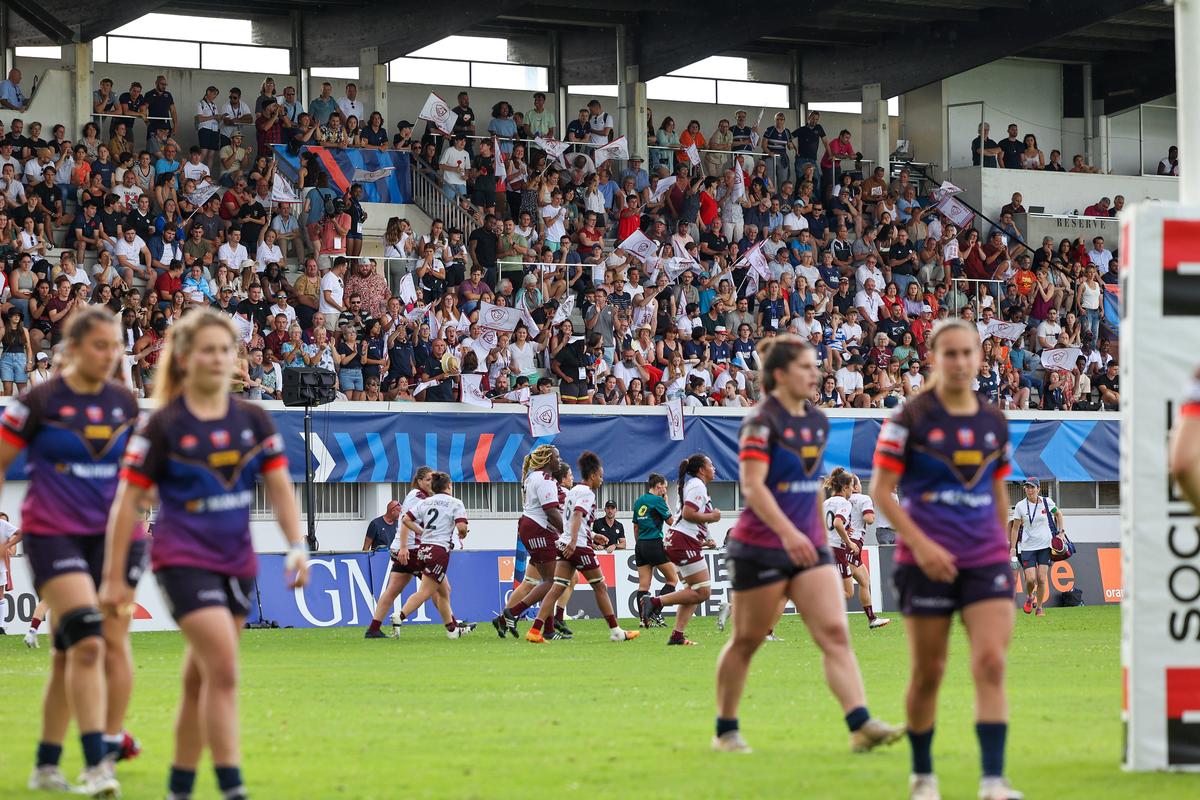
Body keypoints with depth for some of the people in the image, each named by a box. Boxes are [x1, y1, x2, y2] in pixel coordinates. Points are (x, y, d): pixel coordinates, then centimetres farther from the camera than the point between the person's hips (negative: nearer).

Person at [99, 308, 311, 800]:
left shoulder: (253, 421, 5)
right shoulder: (163, 426, -8)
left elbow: (280, 488, 8)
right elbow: (128, 501, -5)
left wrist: (296, 547, -7)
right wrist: (114, 578, -5)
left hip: (237, 563, 5)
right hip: (184, 560, -5)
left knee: (201, 679, 11)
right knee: (224, 667, -19)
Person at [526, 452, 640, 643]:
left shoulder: (573, 491, 20)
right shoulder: (587, 493, -9)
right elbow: (578, 516, -25)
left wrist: (592, 536, 31)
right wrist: (574, 541, -37)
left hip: (565, 545, 8)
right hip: (579, 547, -8)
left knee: (558, 588, -2)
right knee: (600, 587, 5)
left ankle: (534, 630, -15)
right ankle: (616, 632, 12)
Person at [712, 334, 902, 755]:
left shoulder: (818, 422, 10)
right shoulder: (762, 421, -12)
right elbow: (752, 484, -22)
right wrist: (787, 532, -34)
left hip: (808, 546, 6)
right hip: (760, 549, -6)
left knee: (835, 632, -9)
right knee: (746, 641, 5)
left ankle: (861, 725, -19)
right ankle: (726, 731, 19)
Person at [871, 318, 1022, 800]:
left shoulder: (994, 422, 9)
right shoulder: (911, 419, -4)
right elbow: (881, 490, -7)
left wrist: (1003, 549, 20)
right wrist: (920, 543, -16)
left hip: (986, 560, 3)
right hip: (928, 561, -3)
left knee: (991, 664, -11)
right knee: (928, 672, 5)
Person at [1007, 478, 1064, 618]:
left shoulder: (1046, 502, -1)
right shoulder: (1020, 506, -3)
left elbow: (1058, 514, 17)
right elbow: (1015, 527, 3)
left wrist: (1061, 532, 7)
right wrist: (1013, 547, -1)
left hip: (1045, 545, 1)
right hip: (1027, 547, -1)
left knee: (1042, 579, -5)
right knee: (1030, 579, -11)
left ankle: (1040, 607, 11)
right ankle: (1029, 596, 22)